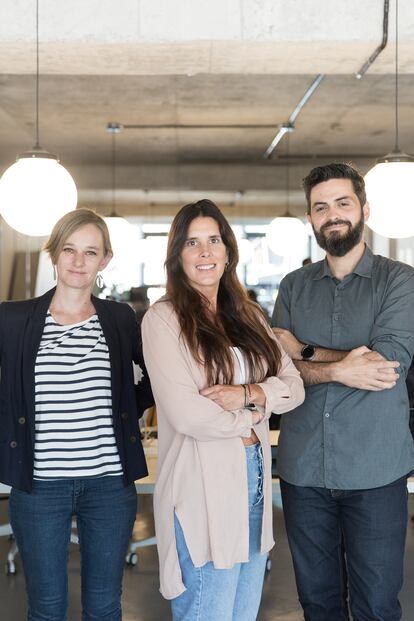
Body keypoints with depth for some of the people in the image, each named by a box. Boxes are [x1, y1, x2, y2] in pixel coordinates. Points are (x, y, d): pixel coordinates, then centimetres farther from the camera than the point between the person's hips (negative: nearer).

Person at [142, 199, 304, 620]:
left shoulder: (248, 315, 12)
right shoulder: (163, 319, -8)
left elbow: (294, 386, 6)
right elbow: (186, 414, -17)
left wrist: (248, 393, -13)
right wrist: (250, 417, -3)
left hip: (254, 479, 6)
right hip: (203, 488, -6)